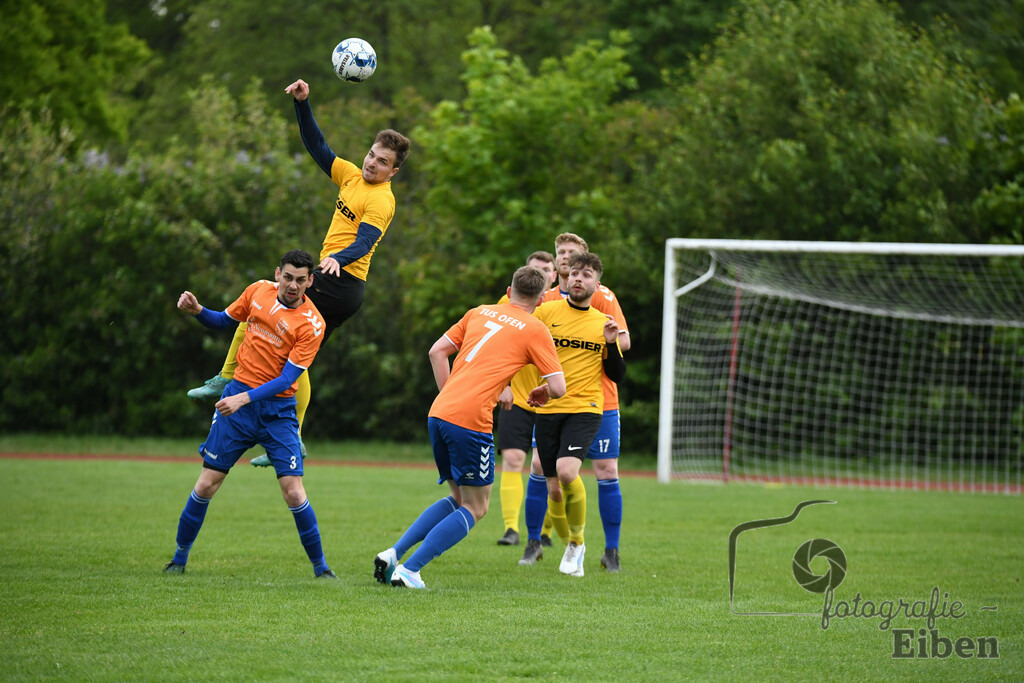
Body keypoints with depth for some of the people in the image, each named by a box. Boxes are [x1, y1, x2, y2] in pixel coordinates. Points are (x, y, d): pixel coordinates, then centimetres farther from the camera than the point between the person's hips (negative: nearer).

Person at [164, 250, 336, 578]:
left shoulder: (312, 325, -12)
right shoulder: (259, 291, 0)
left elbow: (286, 380, -16)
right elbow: (225, 320, 17)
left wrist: (245, 398, -27)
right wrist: (198, 311, -3)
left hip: (277, 409, -3)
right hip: (237, 397, 3)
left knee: (293, 492, -11)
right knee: (207, 483, 0)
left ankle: (321, 567, 4)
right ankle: (179, 558, 16)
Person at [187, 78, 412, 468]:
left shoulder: (382, 200, -12)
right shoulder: (352, 176, 12)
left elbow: (365, 241, -26)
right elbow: (316, 145, 17)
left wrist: (338, 259, -45)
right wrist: (302, 103, 7)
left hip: (340, 281, -9)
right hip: (338, 285, 9)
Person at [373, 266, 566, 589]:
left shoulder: (480, 312, 19)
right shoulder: (534, 330, 2)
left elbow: (437, 351, 19)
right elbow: (558, 387, -2)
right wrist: (543, 393, 20)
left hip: (438, 413, 7)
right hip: (470, 421, -7)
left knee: (459, 498, 21)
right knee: (475, 508, 6)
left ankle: (393, 553, 9)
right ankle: (409, 570, -4)